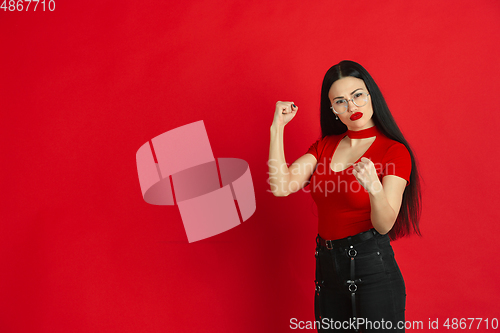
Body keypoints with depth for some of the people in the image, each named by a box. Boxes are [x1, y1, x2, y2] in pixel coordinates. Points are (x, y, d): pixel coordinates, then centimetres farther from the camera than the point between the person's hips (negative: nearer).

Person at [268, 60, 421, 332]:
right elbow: (281, 186, -7)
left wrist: (374, 187, -36)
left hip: (373, 268, -5)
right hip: (327, 266, 5)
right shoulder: (325, 146, 7)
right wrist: (277, 127, -7)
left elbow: (384, 225, -17)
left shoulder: (395, 151, -9)